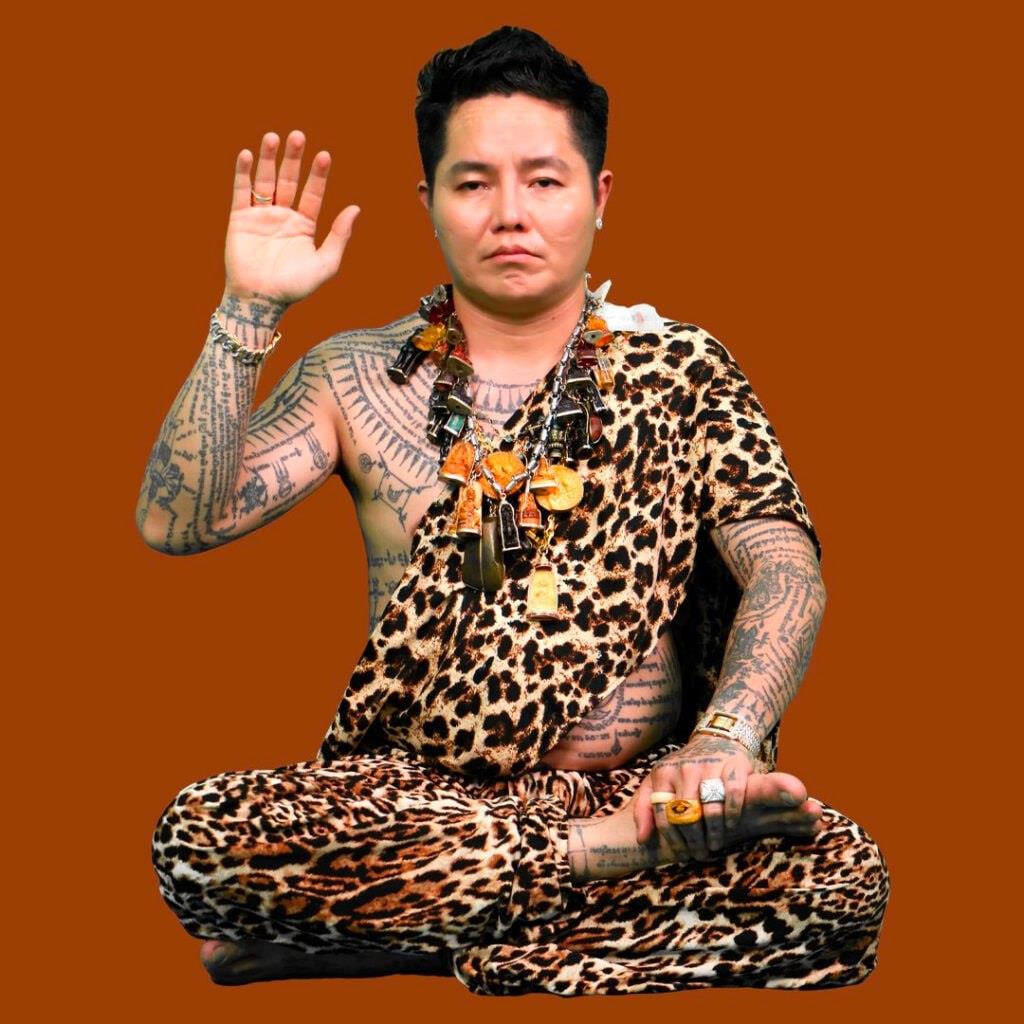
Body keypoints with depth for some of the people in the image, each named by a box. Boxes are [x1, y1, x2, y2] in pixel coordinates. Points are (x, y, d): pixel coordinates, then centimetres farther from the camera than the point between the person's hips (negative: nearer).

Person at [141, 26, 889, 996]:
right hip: (410, 795, 1)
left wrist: (725, 741, -25)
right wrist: (247, 312, -11)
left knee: (837, 881, -31)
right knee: (196, 833, -30)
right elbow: (175, 523, -3)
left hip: (634, 779, 0)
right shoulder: (355, 378, 8)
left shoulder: (679, 370, 6)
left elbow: (783, 564, -6)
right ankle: (612, 850, -23)